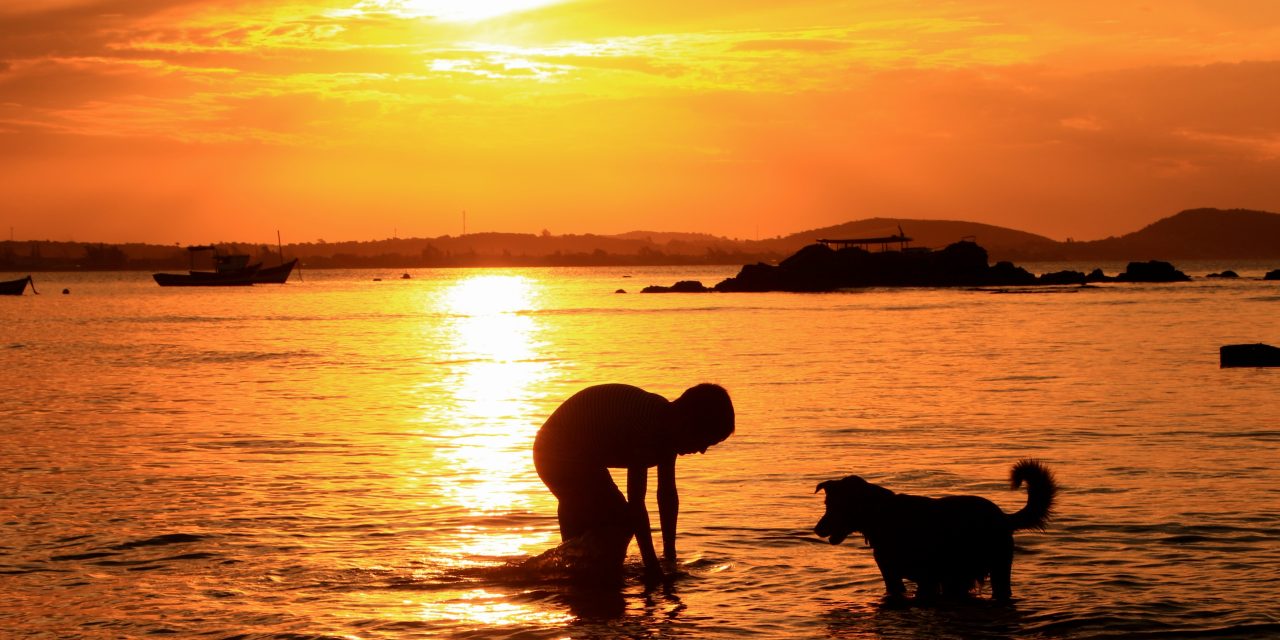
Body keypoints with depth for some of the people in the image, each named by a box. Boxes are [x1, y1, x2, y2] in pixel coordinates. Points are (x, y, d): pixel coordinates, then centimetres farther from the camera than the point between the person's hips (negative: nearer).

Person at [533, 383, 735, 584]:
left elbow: (667, 493, 4)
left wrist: (670, 556, 7)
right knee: (620, 522, -13)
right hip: (559, 455, -10)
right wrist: (651, 564, -26)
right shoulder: (645, 427, -34)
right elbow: (635, 501, -31)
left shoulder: (665, 424, -4)